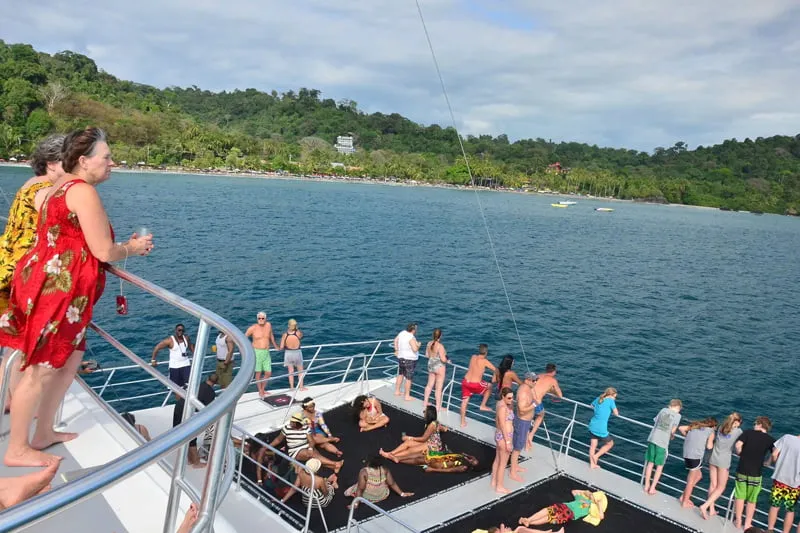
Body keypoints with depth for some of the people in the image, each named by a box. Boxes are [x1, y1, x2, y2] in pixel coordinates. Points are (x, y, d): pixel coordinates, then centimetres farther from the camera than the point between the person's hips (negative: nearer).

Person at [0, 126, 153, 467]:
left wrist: (125, 245, 16)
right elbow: (103, 252, -17)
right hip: (56, 289, -10)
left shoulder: (62, 186, 17)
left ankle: (44, 433, 28)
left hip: (51, 284, 10)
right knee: (41, 370, 0)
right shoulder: (83, 191, -15)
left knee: (69, 360, 17)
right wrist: (133, 248, 2)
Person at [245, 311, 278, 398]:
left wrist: (275, 346, 31)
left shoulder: (268, 325, 2)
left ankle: (263, 389, 27)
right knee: (258, 373, 0)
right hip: (257, 352, -4)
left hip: (266, 353, 4)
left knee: (268, 373, 7)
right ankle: (260, 392, 13)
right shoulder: (253, 328, -9)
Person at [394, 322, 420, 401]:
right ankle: (407, 396, 11)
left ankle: (397, 391, 35)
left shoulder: (402, 333, 1)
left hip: (401, 358, 8)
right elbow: (415, 349, -29)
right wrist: (418, 345, -8)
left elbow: (396, 340, 17)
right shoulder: (411, 338, -24)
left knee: (400, 375, 24)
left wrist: (396, 350, 26)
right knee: (408, 378, 3)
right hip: (409, 360, -8)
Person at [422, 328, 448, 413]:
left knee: (429, 385, 23)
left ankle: (425, 402, 35)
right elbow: (443, 359, -24)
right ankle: (438, 407, 15)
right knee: (439, 388, 6)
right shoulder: (440, 346, -25)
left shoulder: (429, 343, -4)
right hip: (439, 367, -7)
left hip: (431, 366, 7)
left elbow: (427, 355, 7)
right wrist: (446, 360, -3)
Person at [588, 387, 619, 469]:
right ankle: (596, 456, 11)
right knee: (610, 444, 18)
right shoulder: (610, 401, -9)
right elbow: (616, 414, -7)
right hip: (601, 429, -6)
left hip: (592, 426, 6)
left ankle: (592, 464, 24)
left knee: (593, 446, 17)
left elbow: (591, 406, 27)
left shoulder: (598, 399, 9)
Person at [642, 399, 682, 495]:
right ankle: (652, 488, 14)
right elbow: (673, 430, -3)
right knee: (659, 466, 13)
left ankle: (646, 486, 25)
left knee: (650, 463, 17)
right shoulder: (677, 415, 0)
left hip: (652, 438, 4)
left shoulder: (663, 410, 10)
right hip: (662, 442, -3)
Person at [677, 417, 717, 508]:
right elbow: (709, 446, -8)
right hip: (696, 456, -6)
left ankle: (683, 497, 25)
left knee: (698, 476, 24)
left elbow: (680, 428, 9)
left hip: (686, 454, 6)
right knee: (692, 480, 9)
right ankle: (685, 502, 19)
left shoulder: (695, 426, 17)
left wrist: (687, 436, 22)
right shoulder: (711, 432, 3)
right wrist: (712, 444, 13)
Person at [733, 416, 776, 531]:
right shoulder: (770, 439, 1)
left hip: (742, 470, 0)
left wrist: (741, 454, 5)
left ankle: (738, 522, 20)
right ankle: (747, 524, 20)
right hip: (756, 473, 0)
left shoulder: (748, 432, -1)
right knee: (752, 500, 14)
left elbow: (738, 445, -14)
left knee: (740, 497, 13)